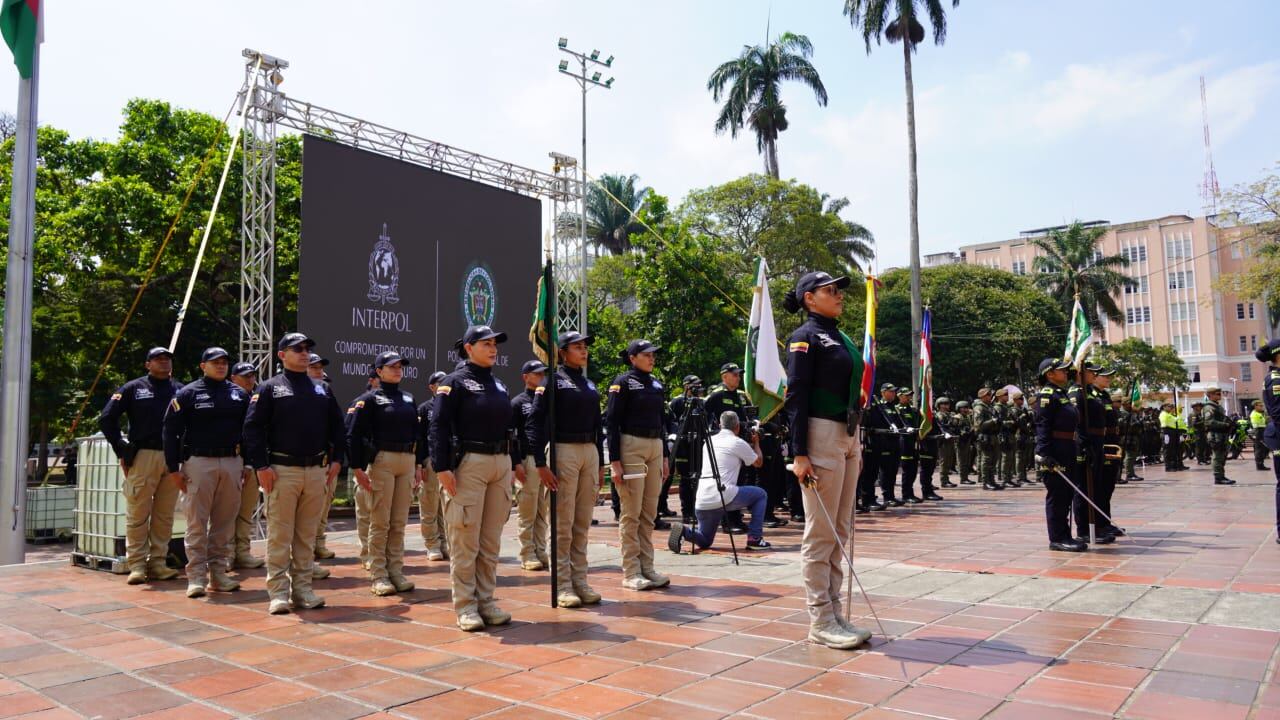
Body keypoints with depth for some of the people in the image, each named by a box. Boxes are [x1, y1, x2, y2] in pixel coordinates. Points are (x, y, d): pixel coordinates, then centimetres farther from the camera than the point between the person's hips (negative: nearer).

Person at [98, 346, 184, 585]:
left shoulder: (180, 390, 12)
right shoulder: (134, 388, 5)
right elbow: (106, 419, 2)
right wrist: (122, 451, -2)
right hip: (143, 456, -3)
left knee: (165, 514, 6)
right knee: (138, 514, 0)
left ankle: (158, 562, 14)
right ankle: (137, 564, 6)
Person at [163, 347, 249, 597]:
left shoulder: (239, 395, 12)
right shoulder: (187, 394, 0)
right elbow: (171, 431, -1)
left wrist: (246, 463, 9)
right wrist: (174, 468, -5)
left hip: (232, 463, 4)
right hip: (199, 462, -4)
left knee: (225, 521, 7)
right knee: (197, 522, -2)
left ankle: (218, 572, 16)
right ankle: (196, 577, 4)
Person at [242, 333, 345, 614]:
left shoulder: (322, 390, 15)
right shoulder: (269, 388, 1)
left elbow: (337, 427, 17)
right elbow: (253, 428, -6)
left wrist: (336, 459, 6)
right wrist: (261, 466, -12)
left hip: (317, 471, 4)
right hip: (282, 471, -4)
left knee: (307, 535, 9)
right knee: (279, 535, -1)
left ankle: (302, 589, 16)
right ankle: (279, 592, 6)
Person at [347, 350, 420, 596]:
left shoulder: (409, 399, 16)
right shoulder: (369, 399, -2)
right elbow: (353, 434, -7)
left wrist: (418, 465, 14)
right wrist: (358, 468, -13)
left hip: (407, 463, 5)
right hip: (381, 462, -5)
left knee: (399, 522, 9)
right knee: (380, 522, 0)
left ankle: (396, 571, 16)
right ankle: (378, 576, 6)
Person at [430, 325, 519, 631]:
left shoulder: (499, 385, 18)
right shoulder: (455, 381, -2)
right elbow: (438, 426, -9)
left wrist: (514, 463, 16)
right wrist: (442, 468, -16)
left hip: (501, 464, 6)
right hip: (469, 463, -6)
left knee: (491, 540, 9)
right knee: (465, 540, -2)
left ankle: (486, 600, 17)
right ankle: (465, 605, 7)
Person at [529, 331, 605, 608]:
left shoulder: (590, 384, 17)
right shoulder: (553, 380, -4)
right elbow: (535, 424, -10)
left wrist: (600, 463, 17)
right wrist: (540, 464, -15)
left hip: (589, 453, 7)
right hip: (564, 451, -6)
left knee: (583, 523, 9)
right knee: (563, 524, -3)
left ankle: (580, 581, 17)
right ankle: (562, 585, 5)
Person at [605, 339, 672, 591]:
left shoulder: (656, 384, 15)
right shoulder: (623, 382, -6)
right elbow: (611, 422, -10)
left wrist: (665, 457, 15)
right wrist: (615, 461, -15)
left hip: (655, 448, 7)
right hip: (631, 447, -7)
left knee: (649, 513, 9)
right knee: (631, 514, -3)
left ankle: (647, 568, 16)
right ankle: (630, 573, 4)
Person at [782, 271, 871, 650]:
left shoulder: (841, 339, 18)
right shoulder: (805, 337, -7)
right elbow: (797, 396, -14)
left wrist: (856, 445, 18)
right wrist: (800, 454, -19)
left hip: (848, 437, 9)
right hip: (821, 437, -9)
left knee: (840, 532, 12)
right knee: (821, 533, -3)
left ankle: (834, 613, 21)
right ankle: (820, 621, 5)